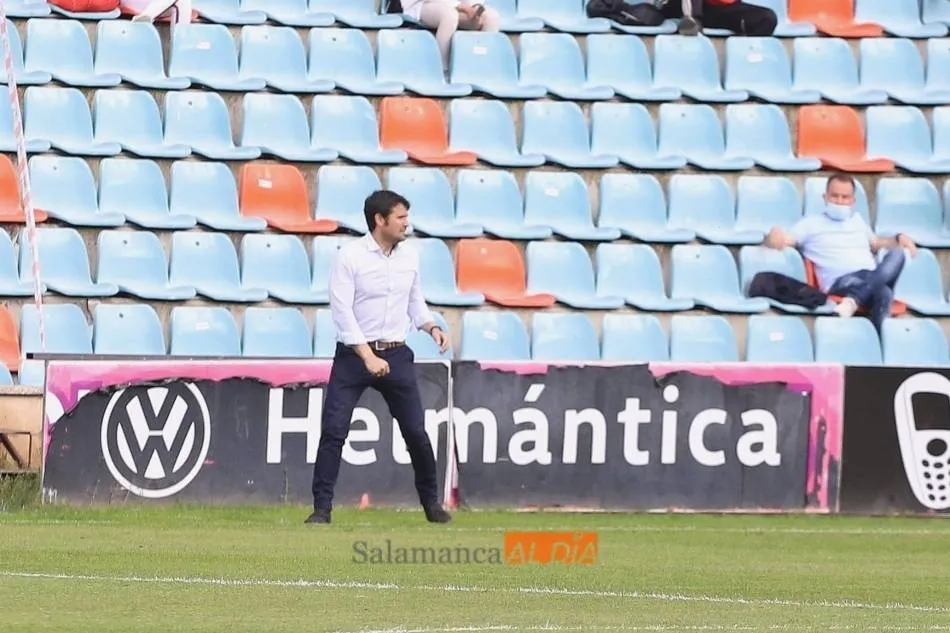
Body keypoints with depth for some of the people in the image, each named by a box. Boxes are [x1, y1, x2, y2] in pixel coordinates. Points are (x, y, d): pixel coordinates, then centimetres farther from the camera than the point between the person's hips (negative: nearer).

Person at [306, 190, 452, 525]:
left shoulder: (409, 256, 6)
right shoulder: (349, 256, -10)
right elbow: (342, 311, -15)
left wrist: (432, 327, -2)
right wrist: (368, 357, -22)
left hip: (396, 355, 4)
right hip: (354, 354, -4)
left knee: (416, 431, 5)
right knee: (333, 431, -9)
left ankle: (431, 501, 22)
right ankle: (322, 508, -4)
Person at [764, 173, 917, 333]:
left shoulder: (857, 219, 32)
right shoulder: (811, 223, 14)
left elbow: (875, 244, 41)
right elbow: (784, 240, 4)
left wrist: (898, 238, 20)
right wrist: (774, 238, -22)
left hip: (874, 279, 5)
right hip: (841, 283, -5)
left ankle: (853, 301, -53)